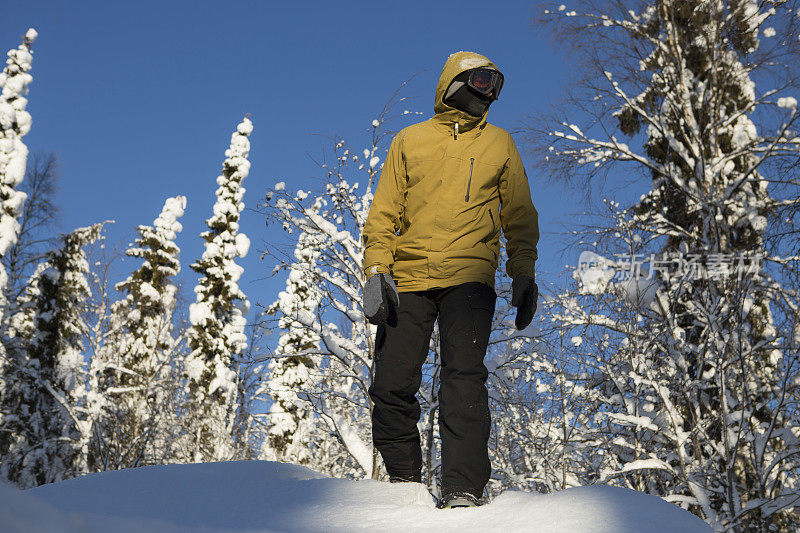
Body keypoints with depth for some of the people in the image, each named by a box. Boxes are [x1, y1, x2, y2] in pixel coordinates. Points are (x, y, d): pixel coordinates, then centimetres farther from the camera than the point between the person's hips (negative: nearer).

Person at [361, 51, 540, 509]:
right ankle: (405, 481, 14)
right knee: (392, 386, -4)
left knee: (464, 377, -17)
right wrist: (377, 270, -1)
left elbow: (520, 217, 17)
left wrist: (524, 274, 5)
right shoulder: (410, 141, 17)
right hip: (407, 280, 1)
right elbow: (384, 213, 13)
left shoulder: (499, 144, 18)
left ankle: (463, 491, -17)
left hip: (469, 278, -1)